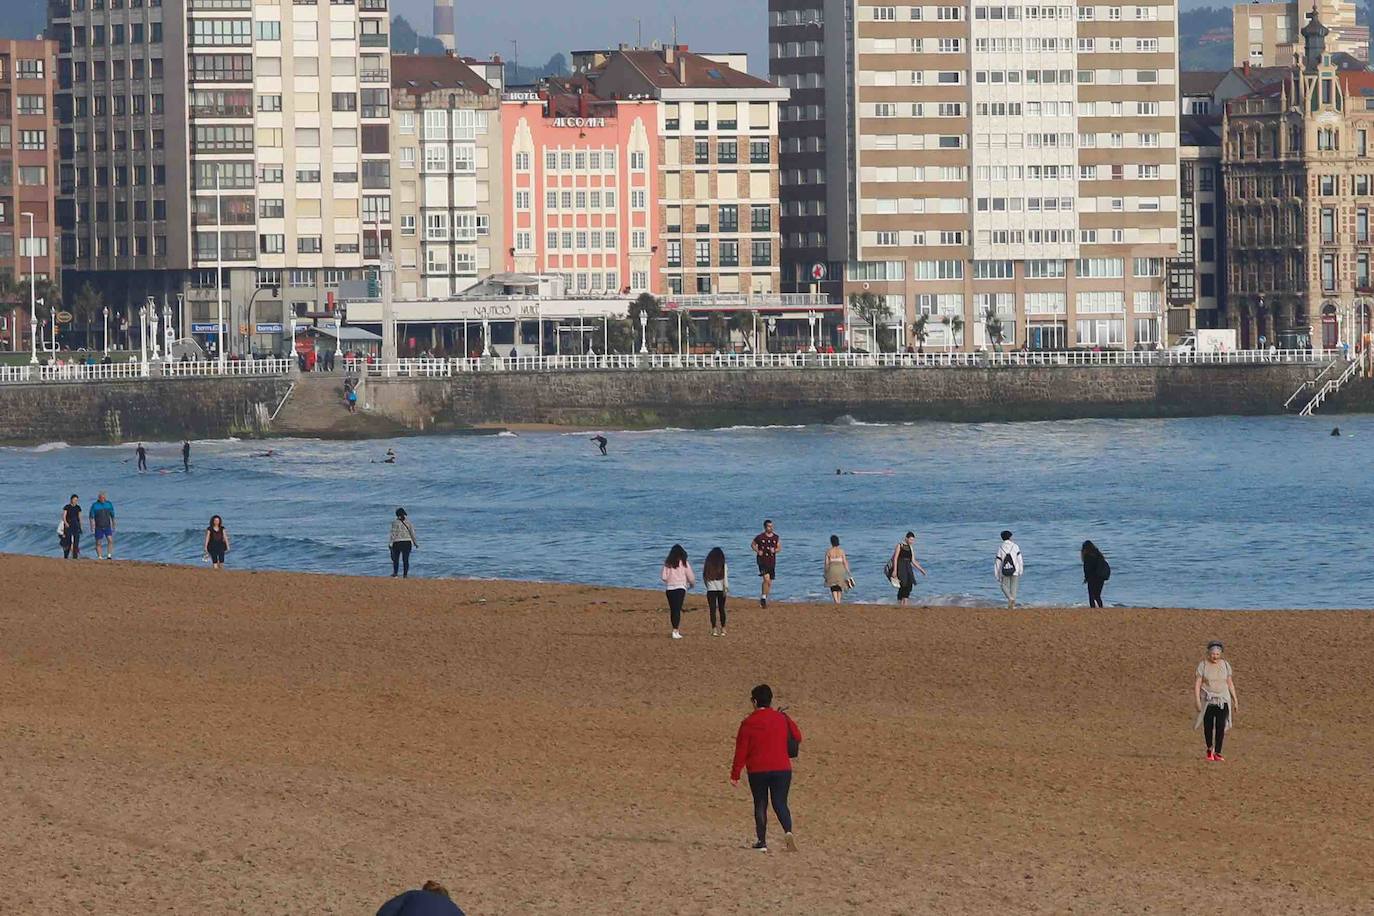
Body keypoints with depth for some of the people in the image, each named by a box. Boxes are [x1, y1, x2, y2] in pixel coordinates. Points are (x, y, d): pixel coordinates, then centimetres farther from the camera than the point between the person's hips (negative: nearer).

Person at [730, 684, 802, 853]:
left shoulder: (748, 723, -6)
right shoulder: (783, 719, 1)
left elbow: (741, 751, -5)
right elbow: (797, 737, 12)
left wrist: (735, 774, 2)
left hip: (757, 771, -2)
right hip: (782, 769, 2)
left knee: (760, 805, 10)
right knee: (780, 804, 3)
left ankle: (762, 841, 9)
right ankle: (788, 831, -22)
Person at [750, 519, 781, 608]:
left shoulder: (776, 537, 5)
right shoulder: (760, 537, -5)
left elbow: (779, 548, 11)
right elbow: (752, 544, 8)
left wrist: (774, 550, -11)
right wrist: (757, 551, -9)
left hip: (772, 561, 5)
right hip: (762, 560, -5)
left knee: (769, 583, 10)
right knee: (767, 579, -20)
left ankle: (764, 600, 25)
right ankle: (763, 598, -11)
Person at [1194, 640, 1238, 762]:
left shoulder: (1225, 665, 5)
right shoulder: (1203, 665, -4)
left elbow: (1230, 683, 11)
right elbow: (1197, 684, -6)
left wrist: (1235, 700, 9)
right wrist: (1197, 701, -13)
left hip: (1223, 700, 1)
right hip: (1208, 700, -1)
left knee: (1221, 727, -9)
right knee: (1208, 727, 1)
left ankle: (1217, 753, -3)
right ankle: (1209, 749, 24)